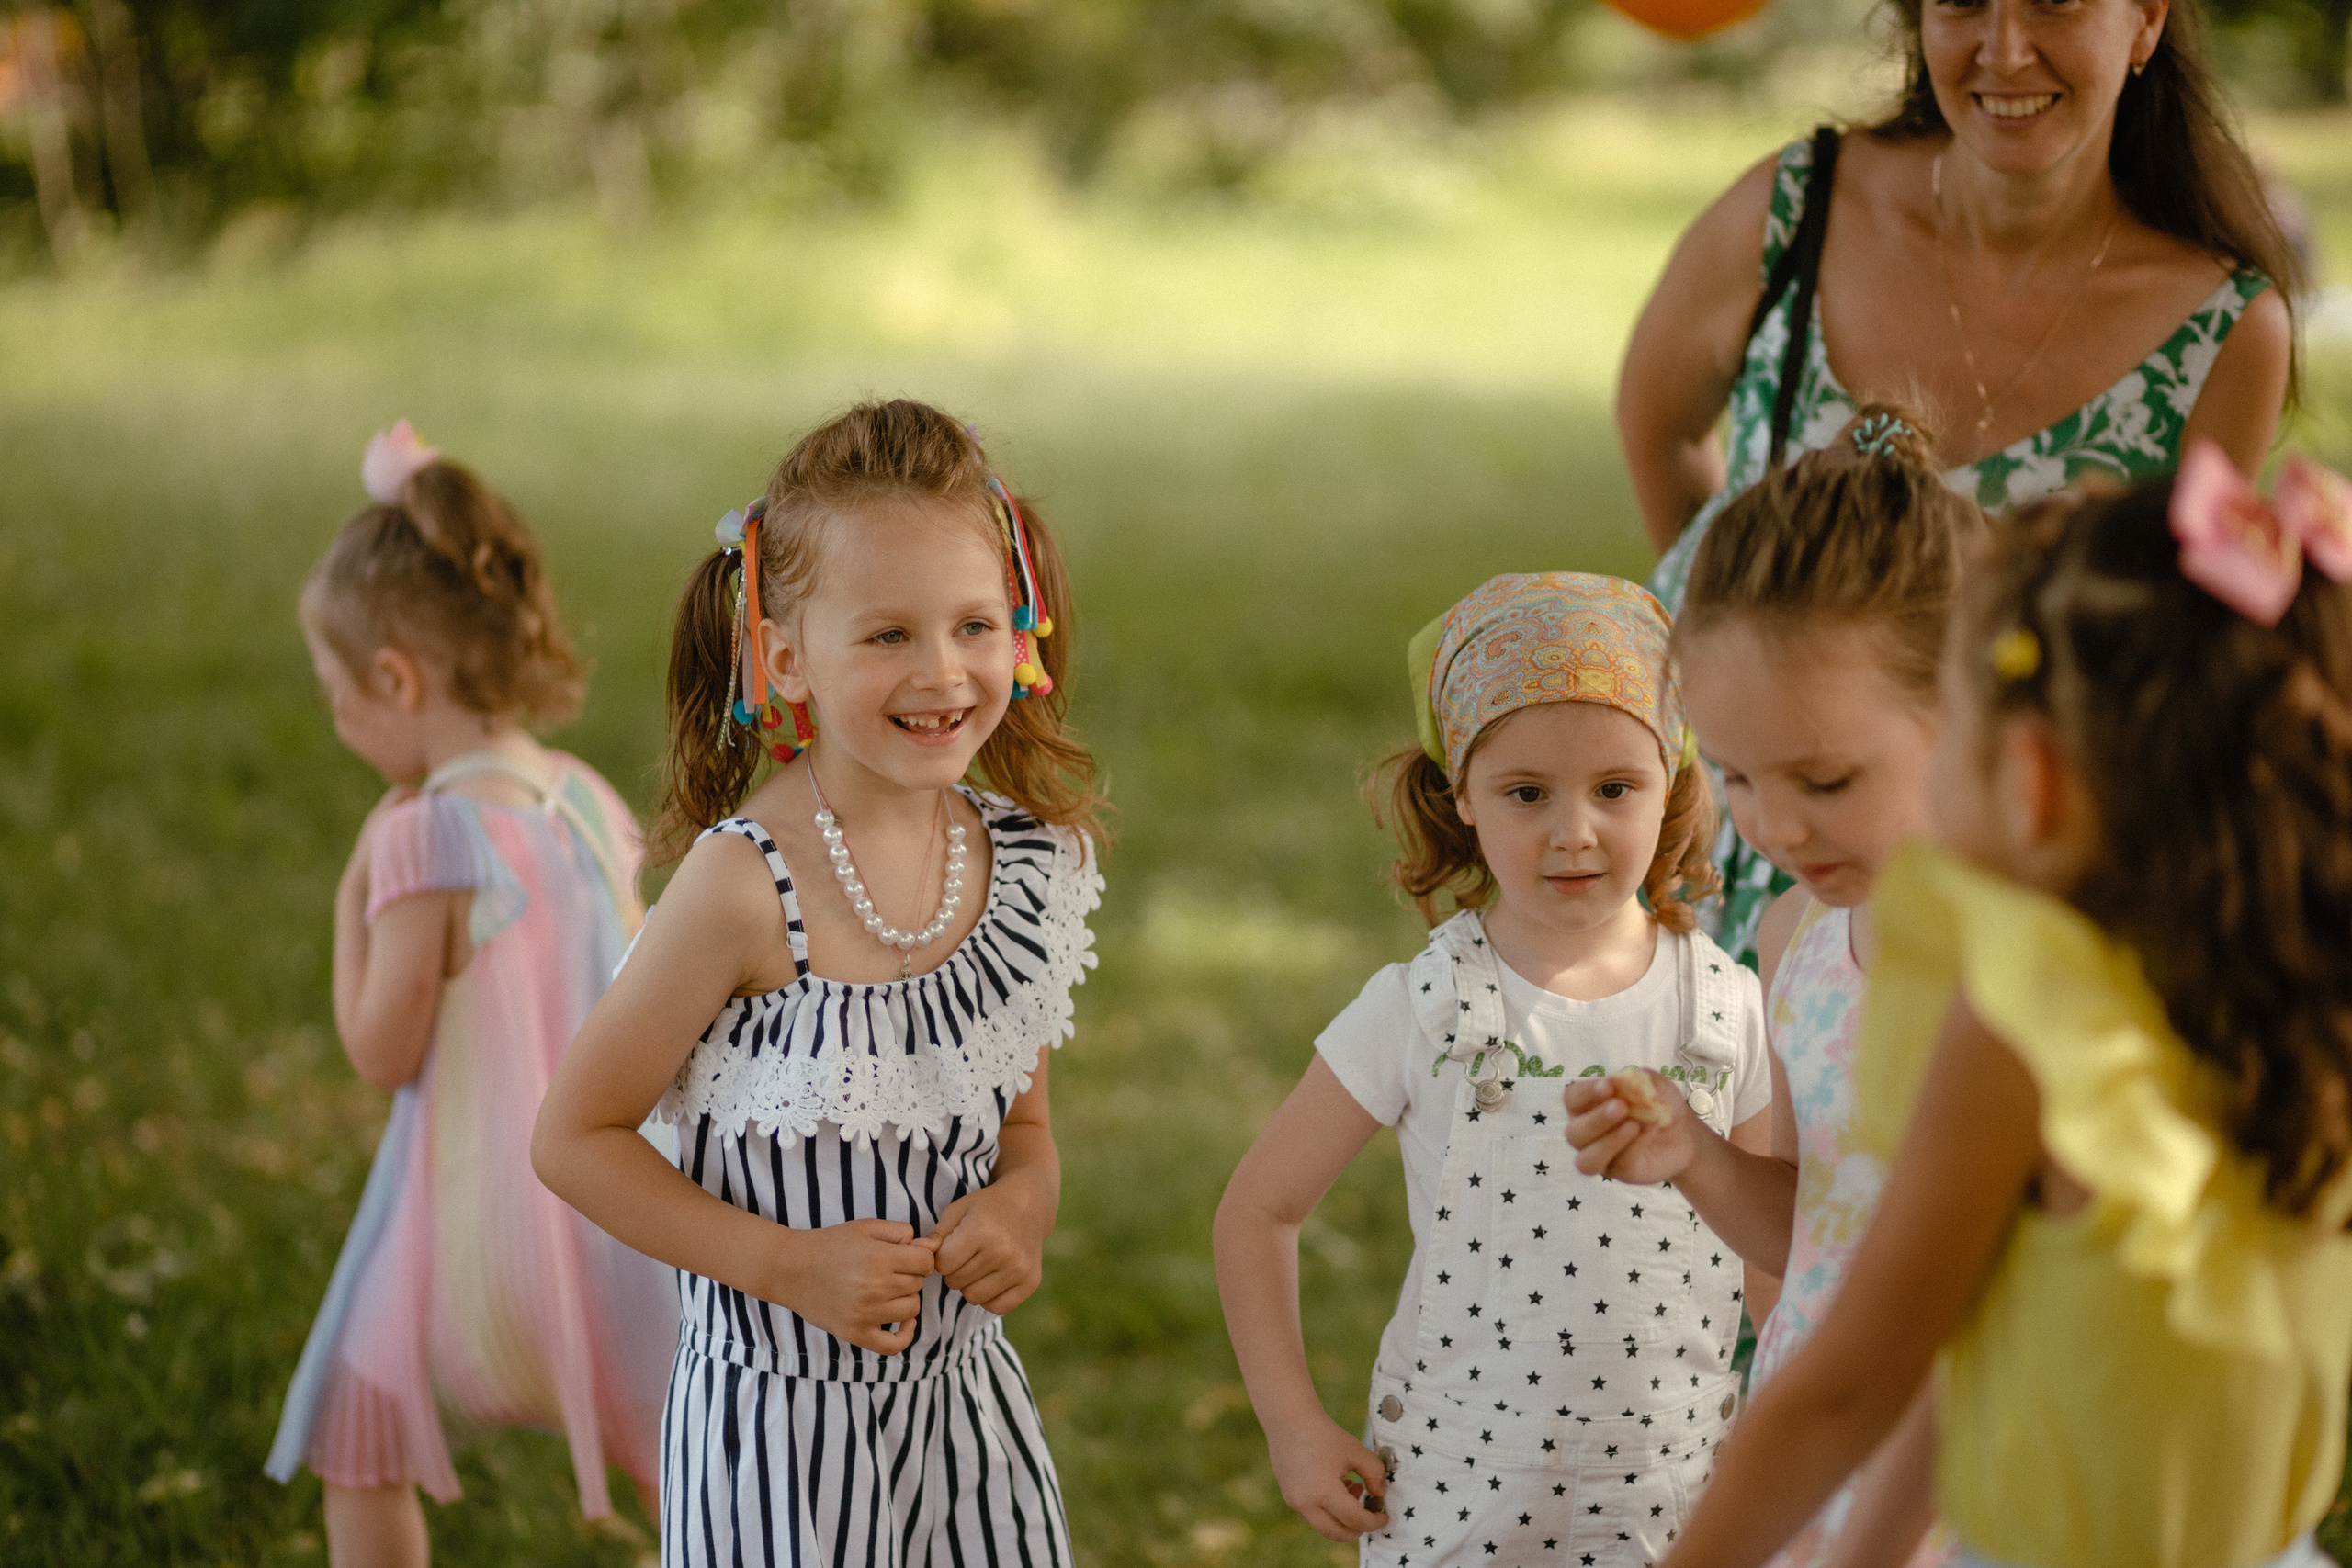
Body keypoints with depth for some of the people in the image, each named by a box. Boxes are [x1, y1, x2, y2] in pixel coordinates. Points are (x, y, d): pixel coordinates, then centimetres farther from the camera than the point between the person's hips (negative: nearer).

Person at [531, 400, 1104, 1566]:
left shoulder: (1029, 865, -2)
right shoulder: (745, 884, -18)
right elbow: (574, 1137, -11)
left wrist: (1022, 1206, -8)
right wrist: (786, 1265, -17)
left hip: (962, 1391, 5)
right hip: (775, 1420, -5)